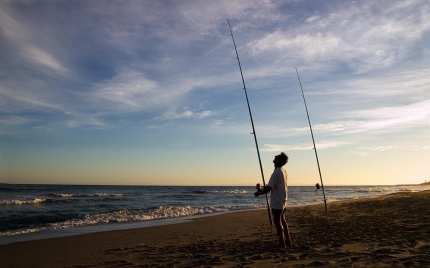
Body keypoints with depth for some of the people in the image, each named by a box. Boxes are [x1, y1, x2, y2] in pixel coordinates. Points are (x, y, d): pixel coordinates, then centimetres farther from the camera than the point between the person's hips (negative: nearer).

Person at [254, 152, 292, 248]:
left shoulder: (276, 173, -23)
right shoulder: (283, 171, 7)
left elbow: (269, 188, -21)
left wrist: (258, 193, -7)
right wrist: (262, 189, 17)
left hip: (277, 203, -9)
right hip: (283, 202, 9)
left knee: (277, 222, 3)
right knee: (282, 221, 19)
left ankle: (282, 243, 11)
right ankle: (288, 242, 26)